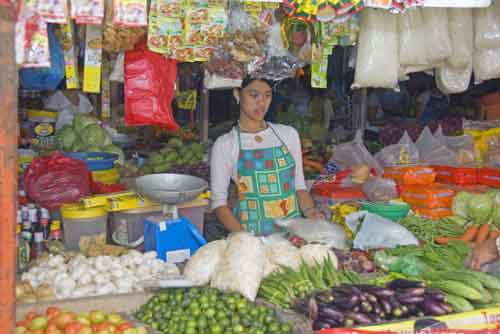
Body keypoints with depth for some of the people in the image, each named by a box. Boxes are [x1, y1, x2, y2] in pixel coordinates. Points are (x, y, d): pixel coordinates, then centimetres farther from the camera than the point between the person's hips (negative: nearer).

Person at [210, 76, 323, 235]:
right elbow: (219, 201, 0)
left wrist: (309, 211, -5)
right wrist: (245, 237, -14)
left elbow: (299, 185, 15)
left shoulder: (288, 134, 11)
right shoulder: (225, 145, 1)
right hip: (251, 231, -2)